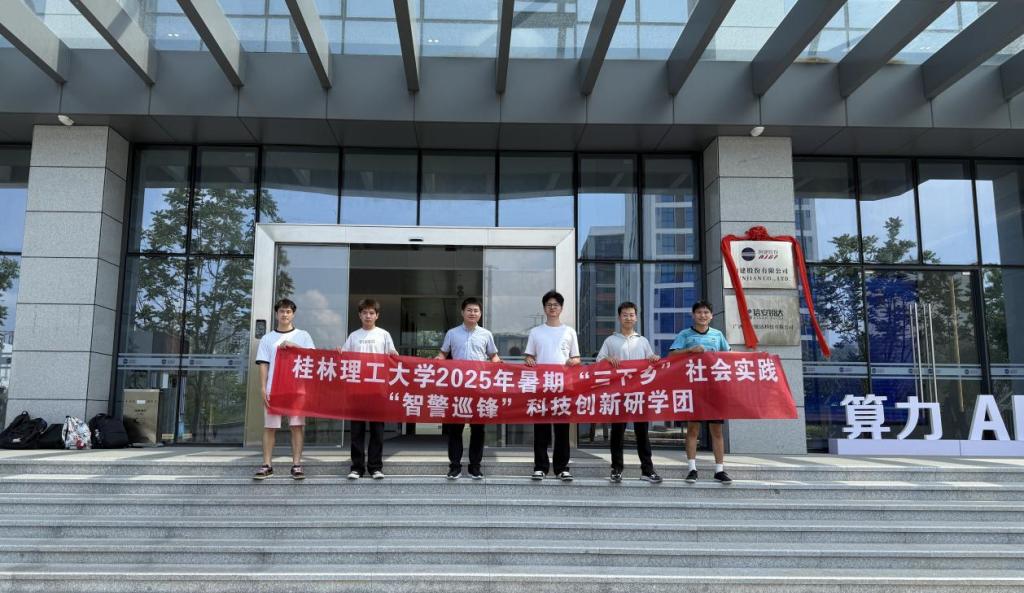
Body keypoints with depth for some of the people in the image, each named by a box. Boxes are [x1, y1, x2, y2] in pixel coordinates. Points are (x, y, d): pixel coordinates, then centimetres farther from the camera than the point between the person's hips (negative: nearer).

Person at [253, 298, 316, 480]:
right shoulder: (267, 338, 11)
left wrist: (293, 345, -15)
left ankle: (297, 465, 4)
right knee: (270, 427, 2)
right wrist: (263, 388, -4)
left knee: (297, 426, -1)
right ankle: (267, 465, 9)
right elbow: (263, 365, 6)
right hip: (273, 388, 1)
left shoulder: (303, 336, 9)